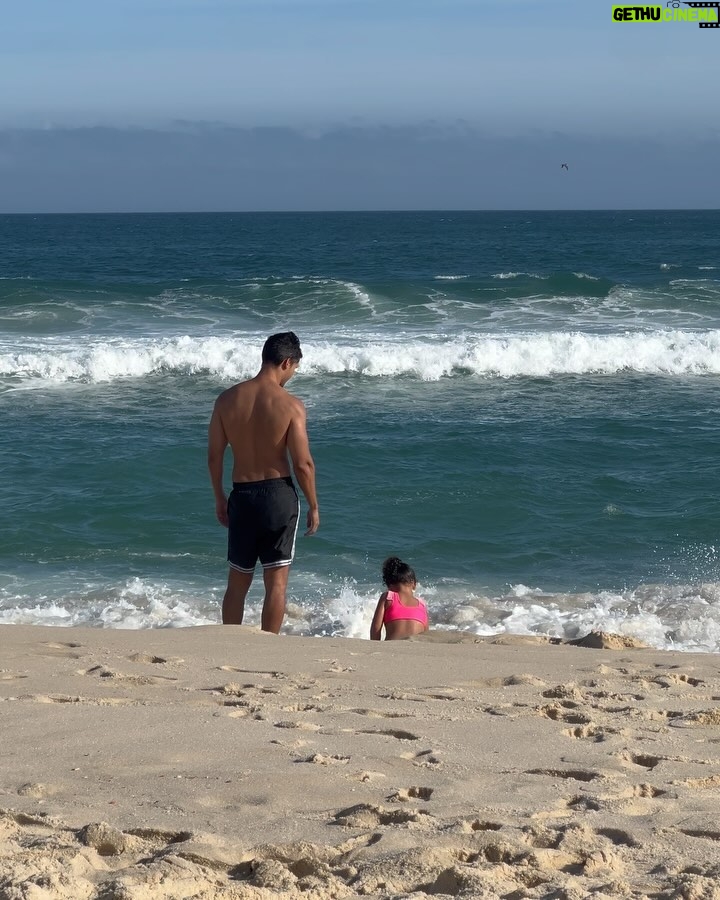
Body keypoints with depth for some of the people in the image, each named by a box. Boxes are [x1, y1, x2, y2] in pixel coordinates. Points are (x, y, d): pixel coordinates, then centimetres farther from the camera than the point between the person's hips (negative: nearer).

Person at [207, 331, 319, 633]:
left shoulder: (228, 399, -1)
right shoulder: (290, 405, -11)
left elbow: (214, 456, 3)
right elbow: (303, 464, -12)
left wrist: (219, 498, 16)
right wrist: (313, 506, 1)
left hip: (242, 496, 3)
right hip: (279, 495, -3)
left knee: (237, 583, 15)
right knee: (276, 583, 5)